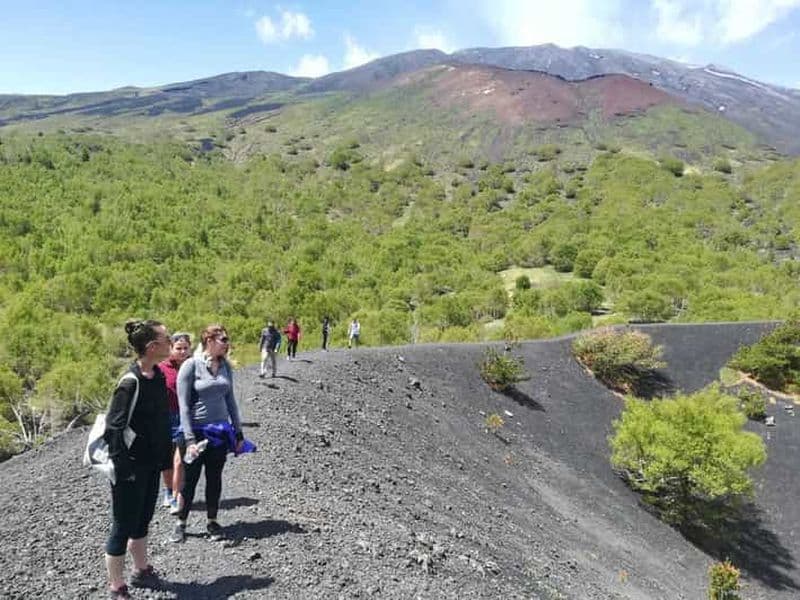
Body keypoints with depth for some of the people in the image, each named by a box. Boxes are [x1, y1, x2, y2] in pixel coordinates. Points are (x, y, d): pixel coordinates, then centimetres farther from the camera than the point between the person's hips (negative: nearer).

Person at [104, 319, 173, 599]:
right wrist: (122, 469, -19)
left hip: (151, 464, 8)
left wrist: (165, 456, 14)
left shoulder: (158, 375, 3)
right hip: (130, 469, -8)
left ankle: (141, 570, 40)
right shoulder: (130, 383, -23)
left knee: (142, 520, 22)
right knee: (123, 527, 6)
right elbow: (114, 428, -21)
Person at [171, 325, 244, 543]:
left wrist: (238, 432, 10)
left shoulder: (225, 366, 2)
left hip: (221, 431, 4)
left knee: (214, 478, 13)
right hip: (197, 431, -4)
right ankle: (181, 523, 26)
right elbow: (184, 405, -14)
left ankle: (212, 521, 28)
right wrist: (189, 439, -18)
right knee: (190, 480, 8)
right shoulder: (191, 365, -13)